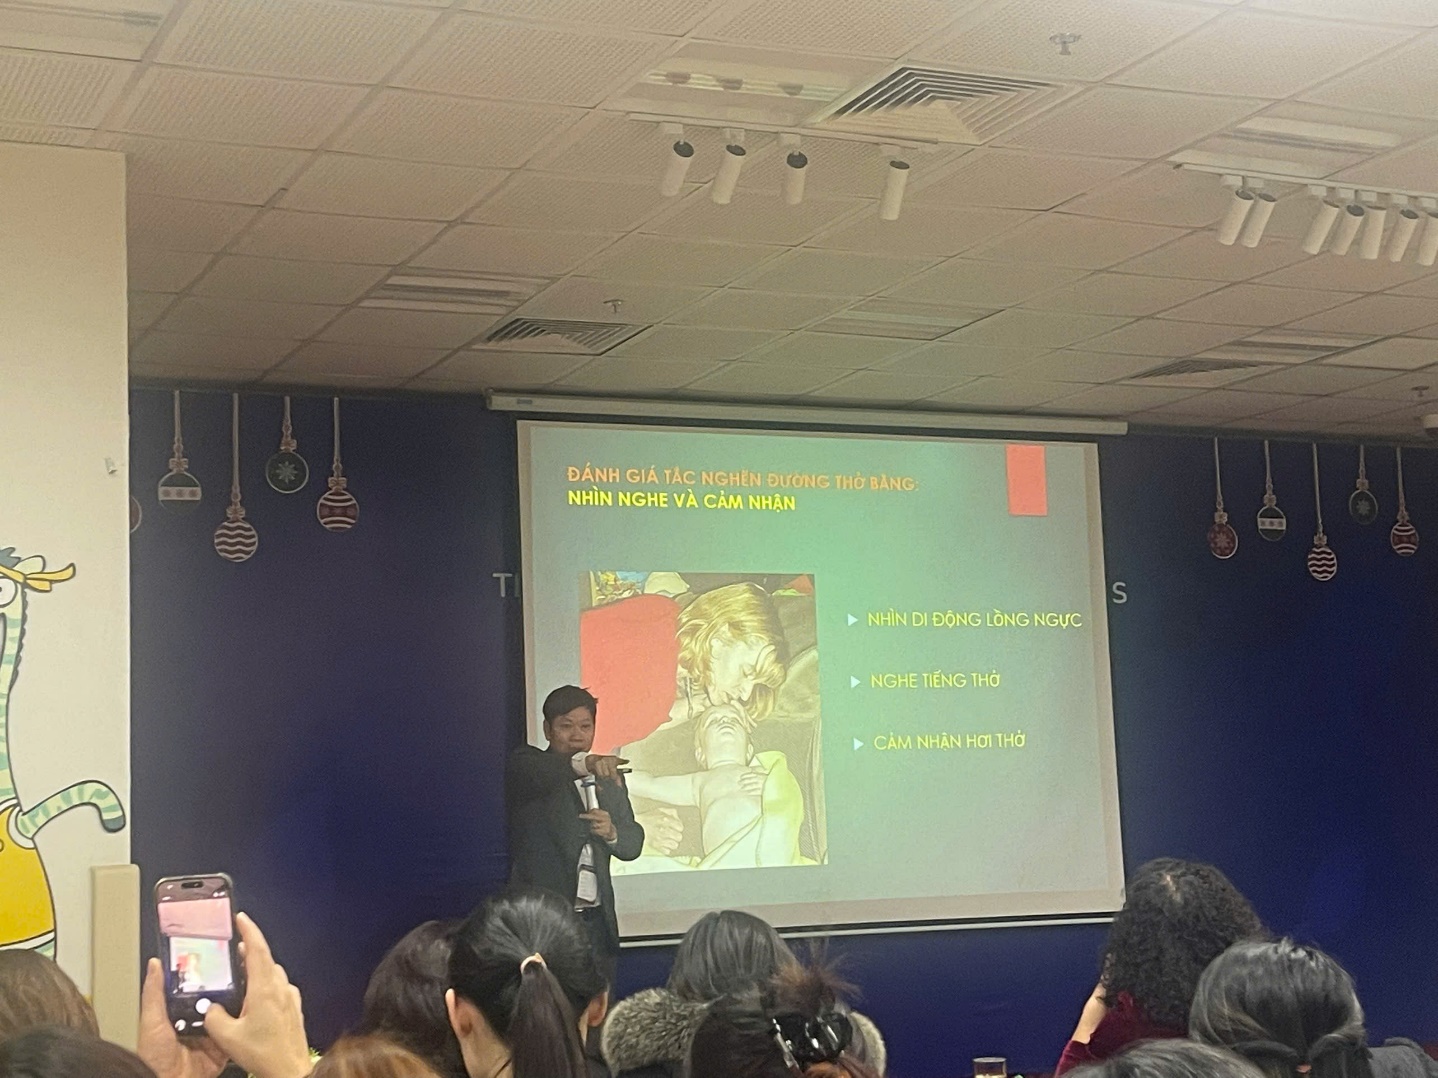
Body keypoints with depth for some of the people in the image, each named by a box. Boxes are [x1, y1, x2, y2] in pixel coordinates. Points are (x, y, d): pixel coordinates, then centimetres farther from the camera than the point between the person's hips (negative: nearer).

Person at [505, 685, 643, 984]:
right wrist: (583, 763, -44)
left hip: (596, 922, 5)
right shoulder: (527, 767, 0)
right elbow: (538, 772, -25)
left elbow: (633, 844, 14)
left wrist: (611, 832, -9)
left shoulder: (609, 778, 16)